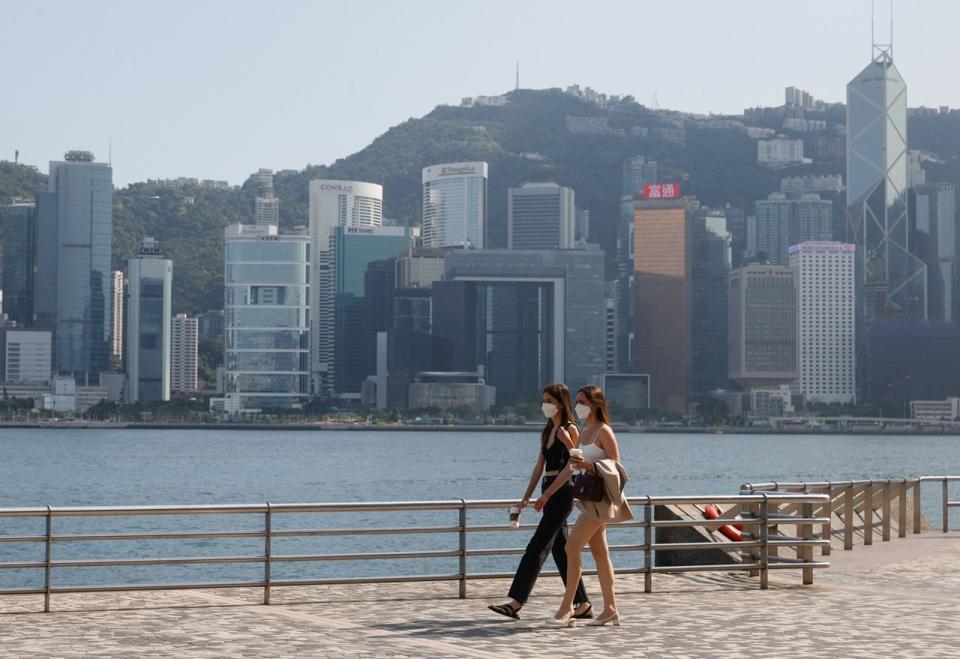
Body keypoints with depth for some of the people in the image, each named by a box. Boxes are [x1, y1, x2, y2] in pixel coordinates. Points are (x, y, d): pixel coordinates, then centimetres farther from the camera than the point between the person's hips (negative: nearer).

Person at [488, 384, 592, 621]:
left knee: (538, 546, -12)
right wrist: (527, 496, 12)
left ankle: (516, 603, -13)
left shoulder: (570, 430, -7)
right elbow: (539, 466, 17)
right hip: (549, 490, 9)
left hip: (563, 491, -9)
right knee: (560, 549, 10)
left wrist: (566, 441, -23)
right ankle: (583, 605, 15)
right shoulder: (547, 432, 17)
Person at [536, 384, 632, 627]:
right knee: (599, 552, 9)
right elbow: (570, 467, 18)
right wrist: (548, 494, 17)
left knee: (573, 546, -12)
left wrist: (588, 465, -27)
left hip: (600, 496, -9)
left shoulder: (603, 432, -11)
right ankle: (610, 609, 12)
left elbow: (616, 468, -13)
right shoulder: (584, 433, 15)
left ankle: (567, 608, -10)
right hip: (590, 496, 9)